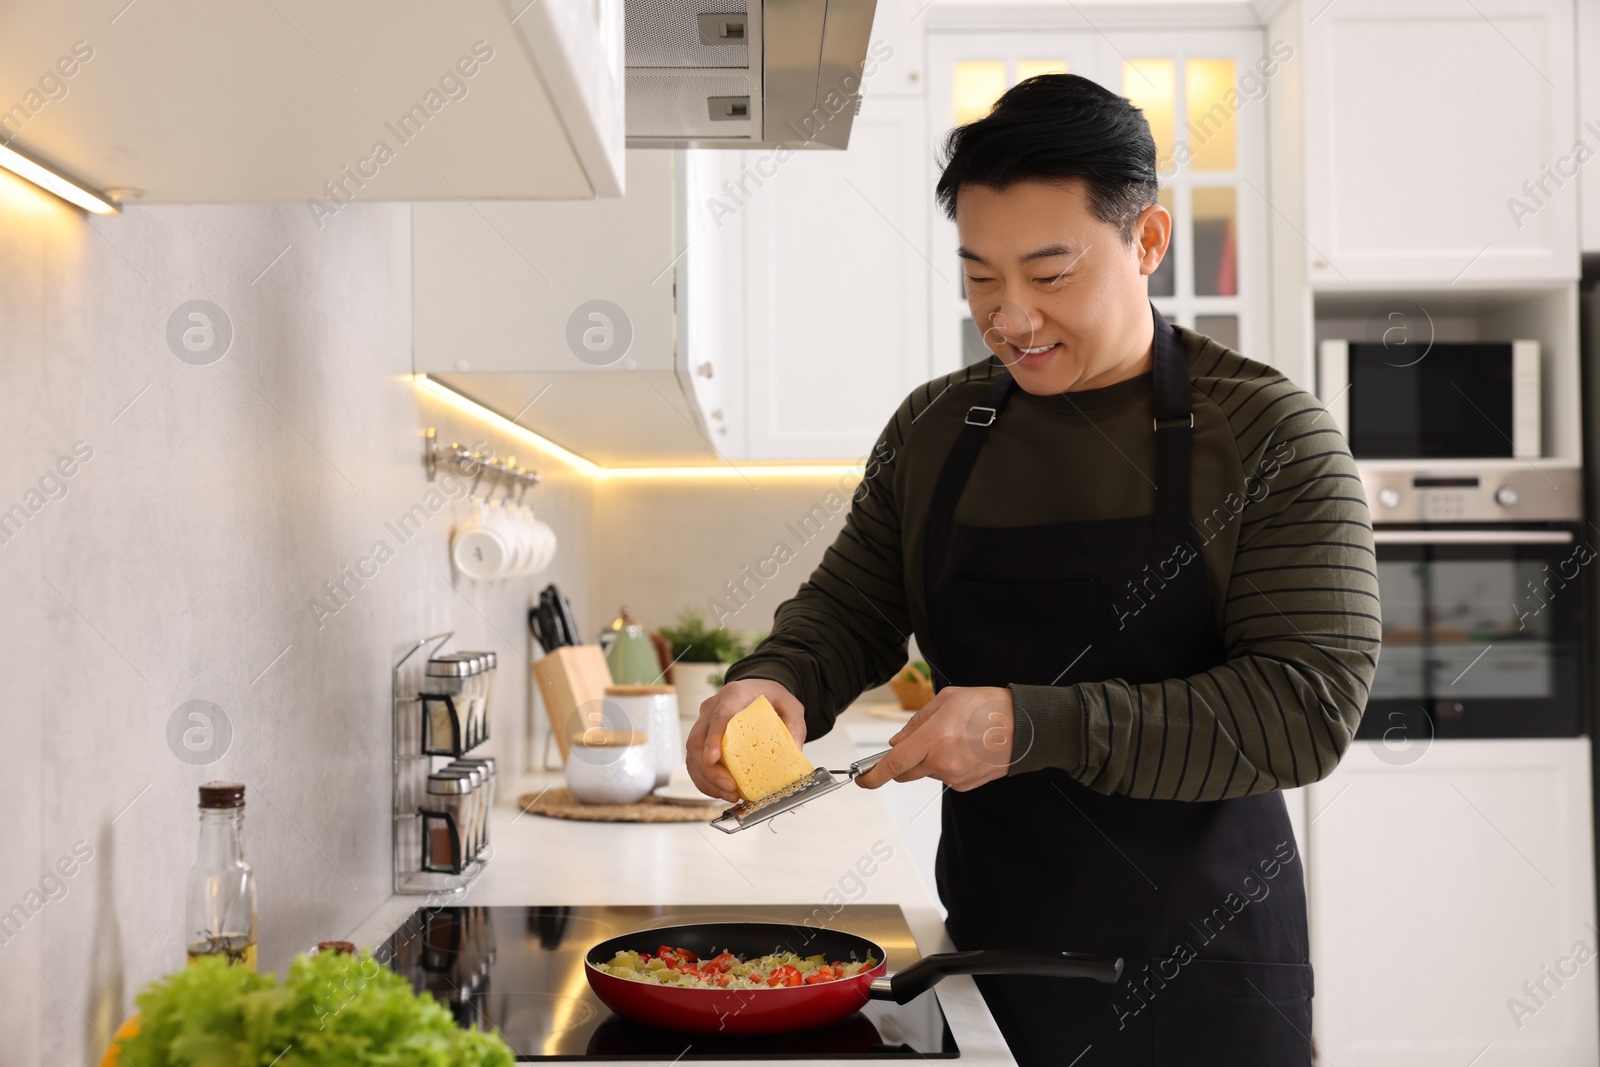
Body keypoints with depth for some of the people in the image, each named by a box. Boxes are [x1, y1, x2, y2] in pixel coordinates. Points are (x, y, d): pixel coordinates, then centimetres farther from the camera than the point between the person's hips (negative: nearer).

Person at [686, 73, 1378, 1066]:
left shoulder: (1271, 435, -11)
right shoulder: (932, 428, 4)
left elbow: (1308, 707, -18)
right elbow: (849, 610, 9)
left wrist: (1035, 726, -27)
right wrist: (772, 683, -14)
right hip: (989, 938, 4)